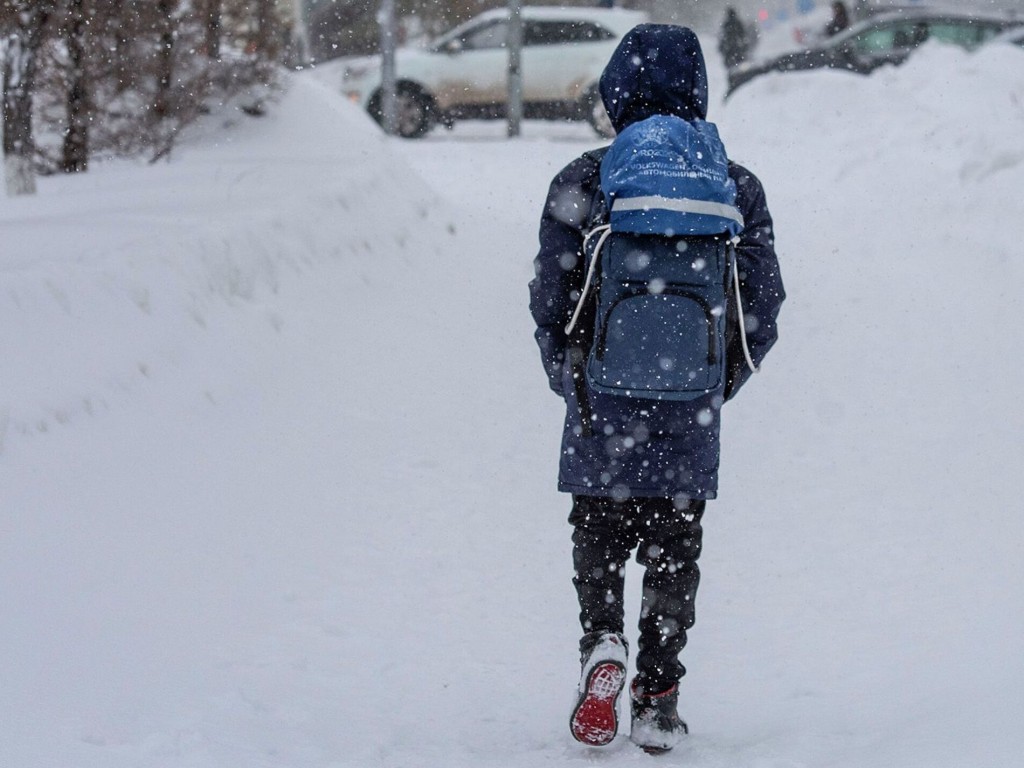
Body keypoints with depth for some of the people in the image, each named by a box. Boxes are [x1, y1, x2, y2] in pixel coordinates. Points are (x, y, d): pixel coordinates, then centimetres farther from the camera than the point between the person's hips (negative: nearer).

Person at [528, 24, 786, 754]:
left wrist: (572, 383, 13)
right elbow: (764, 309, 3)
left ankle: (602, 642, -9)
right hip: (692, 419, 1)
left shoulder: (583, 183, -6)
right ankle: (659, 698, 10)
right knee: (675, 550, 13)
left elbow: (550, 303, -3)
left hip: (603, 405, -1)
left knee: (598, 536, 15)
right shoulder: (737, 187, 0)